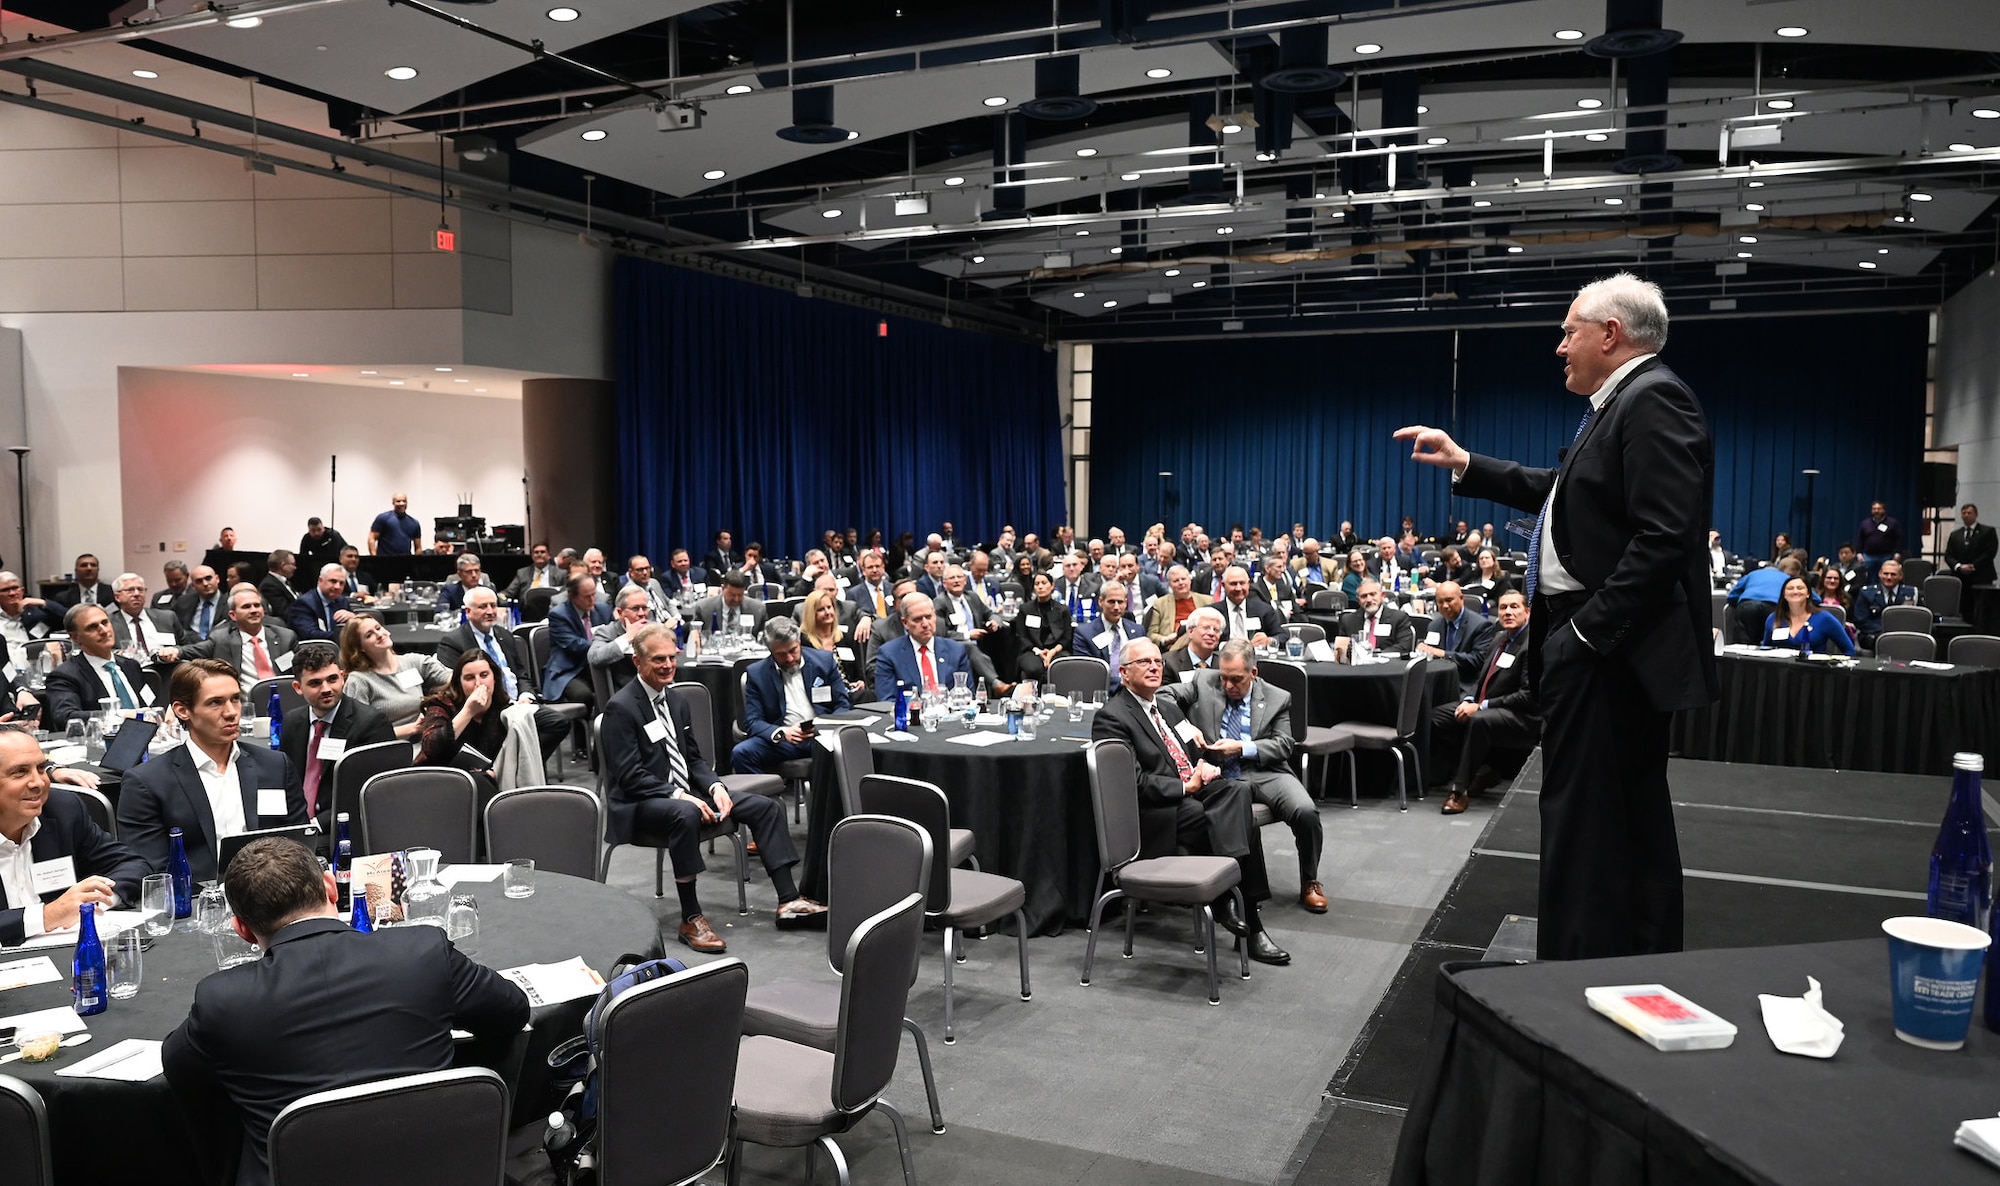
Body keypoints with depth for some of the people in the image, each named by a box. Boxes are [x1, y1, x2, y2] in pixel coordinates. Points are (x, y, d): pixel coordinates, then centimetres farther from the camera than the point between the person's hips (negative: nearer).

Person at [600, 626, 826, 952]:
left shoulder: (677, 703, 14)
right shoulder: (621, 707, -11)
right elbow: (629, 776, -17)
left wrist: (715, 787, -4)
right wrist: (679, 796, -25)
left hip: (685, 794, 8)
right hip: (641, 804, -8)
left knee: (765, 806, -4)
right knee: (685, 814, -41)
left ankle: (788, 900, -7)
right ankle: (690, 919, -32)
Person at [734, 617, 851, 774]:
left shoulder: (824, 661, 8)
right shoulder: (756, 673, 6)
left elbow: (843, 706, 10)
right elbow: (753, 722, 1)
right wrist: (782, 732, -19)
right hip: (783, 740, 0)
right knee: (741, 753, -28)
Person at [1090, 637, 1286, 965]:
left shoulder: (1168, 706, 22)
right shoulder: (1111, 717, -6)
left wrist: (1205, 768, 2)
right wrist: (1186, 786, -14)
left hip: (1193, 788, 8)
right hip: (1156, 810, -8)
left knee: (1238, 788, -24)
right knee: (1233, 821, -27)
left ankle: (1228, 898, -25)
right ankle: (1250, 927, -21)